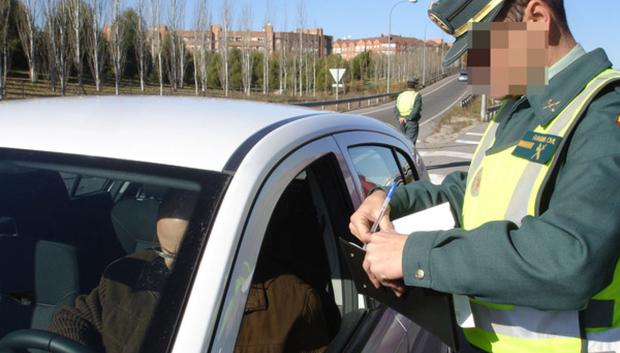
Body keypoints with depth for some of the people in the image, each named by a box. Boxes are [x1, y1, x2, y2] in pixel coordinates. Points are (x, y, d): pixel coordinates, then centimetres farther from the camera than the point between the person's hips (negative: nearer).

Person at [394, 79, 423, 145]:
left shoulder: (401, 95, 11)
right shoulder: (417, 95, -4)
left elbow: (396, 108, -1)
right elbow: (416, 109, -17)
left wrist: (399, 117, -13)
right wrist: (408, 119, -16)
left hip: (401, 122, 5)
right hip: (412, 122, -5)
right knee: (410, 142, -6)